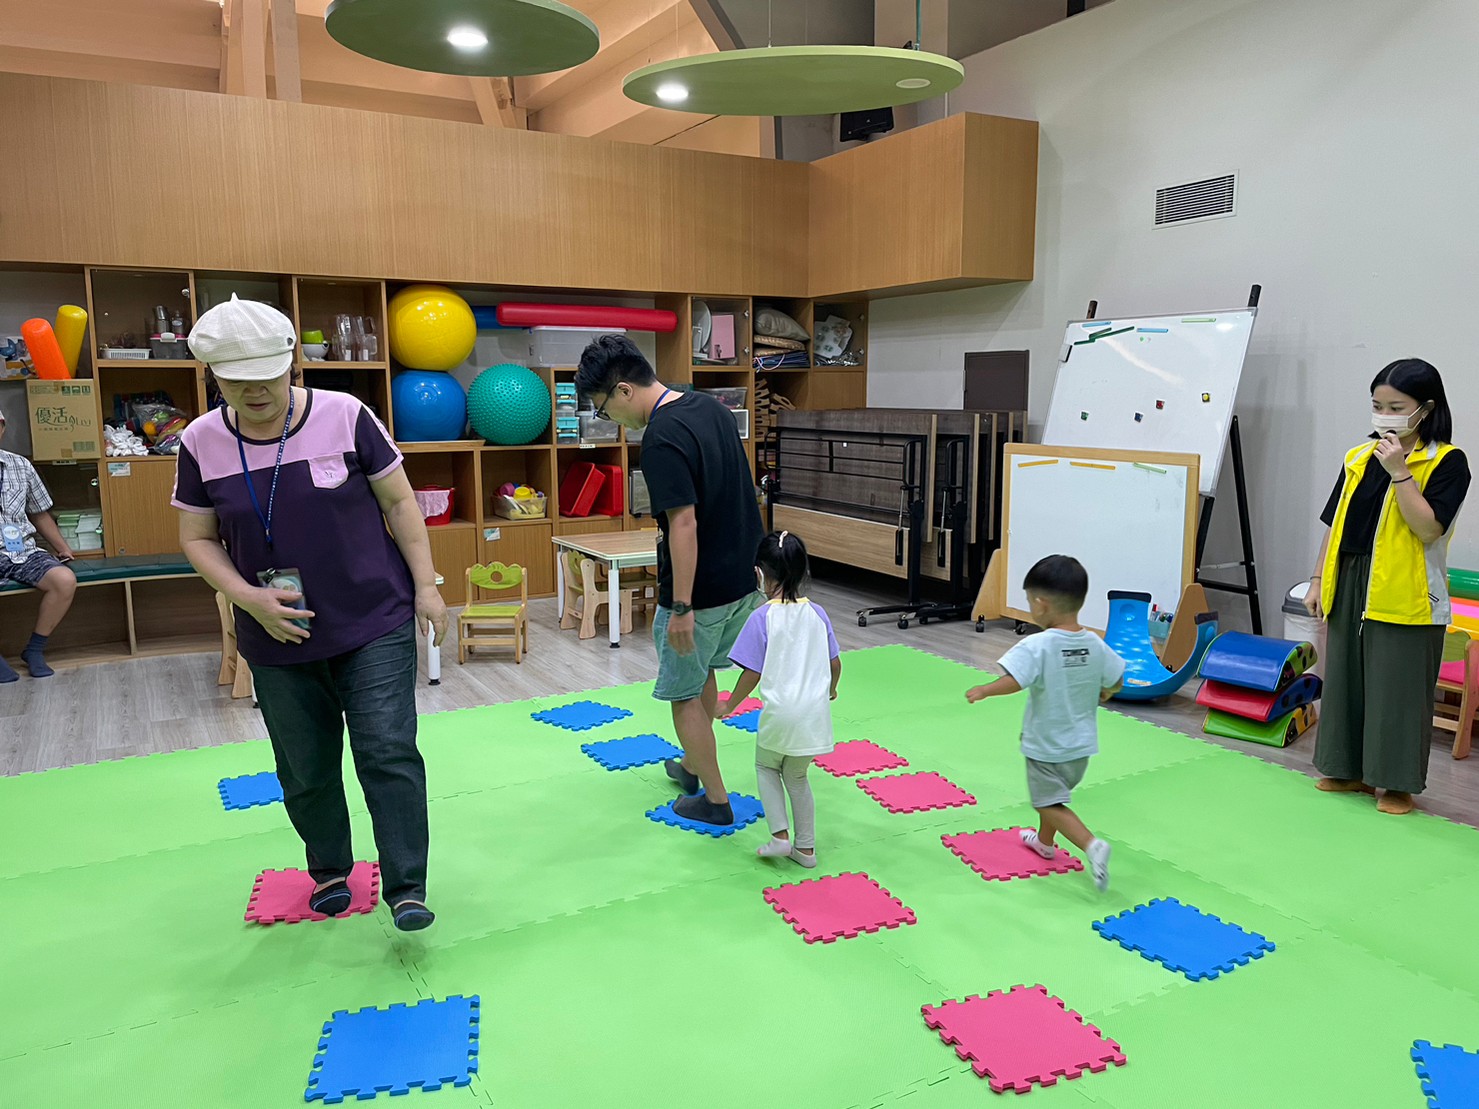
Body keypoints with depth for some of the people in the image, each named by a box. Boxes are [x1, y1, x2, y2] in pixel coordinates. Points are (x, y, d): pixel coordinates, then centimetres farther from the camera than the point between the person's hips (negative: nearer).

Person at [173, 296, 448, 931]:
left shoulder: (345, 416, -9)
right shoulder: (202, 443, -3)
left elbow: (399, 502, -2)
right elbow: (198, 539, 4)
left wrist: (425, 586, -4)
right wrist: (249, 598, -12)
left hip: (375, 626, -2)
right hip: (278, 639, 3)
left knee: (388, 754, -7)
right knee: (306, 771, 14)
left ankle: (406, 889, 6)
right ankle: (329, 872, 37)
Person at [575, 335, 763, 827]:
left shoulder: (662, 437, -23)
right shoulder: (710, 408, 4)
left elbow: (683, 523, -27)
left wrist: (681, 606, -22)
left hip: (701, 589, -9)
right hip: (742, 576, 9)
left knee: (684, 693, 9)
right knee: (703, 672, 26)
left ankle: (715, 800, 20)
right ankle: (694, 767, 43)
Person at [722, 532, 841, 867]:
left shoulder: (762, 618, -12)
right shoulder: (817, 613, 2)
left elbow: (752, 673, -11)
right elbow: (835, 663, 9)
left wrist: (730, 706, 4)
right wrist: (830, 689, 30)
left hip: (780, 711, -4)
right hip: (814, 712, 4)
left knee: (766, 766, 22)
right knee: (797, 777, 21)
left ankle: (781, 835, 11)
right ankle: (805, 848, 26)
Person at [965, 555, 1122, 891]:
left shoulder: (1037, 646, -26)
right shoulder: (1095, 645, -7)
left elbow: (1012, 682, -35)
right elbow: (1116, 682, 5)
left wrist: (984, 690, -18)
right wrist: (1098, 695, 25)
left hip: (1046, 747, -7)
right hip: (1082, 744, 7)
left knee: (1050, 804, 6)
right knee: (1052, 795, 27)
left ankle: (1091, 845, -13)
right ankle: (1045, 841, 45)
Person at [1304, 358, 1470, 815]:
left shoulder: (1446, 462, -7)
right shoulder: (1359, 458, 8)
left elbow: (1428, 528, -19)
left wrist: (1399, 472, -22)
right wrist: (1319, 581, 10)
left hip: (1406, 599, -5)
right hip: (1350, 588, 6)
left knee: (1398, 690, 1)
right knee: (1346, 682, 13)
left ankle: (1397, 783, 16)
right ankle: (1349, 770, 27)